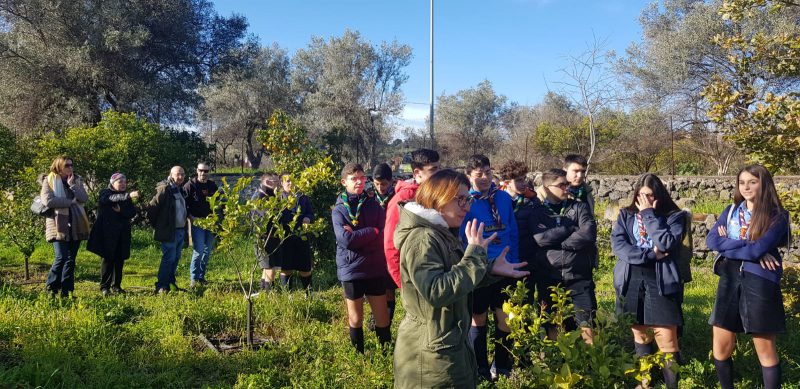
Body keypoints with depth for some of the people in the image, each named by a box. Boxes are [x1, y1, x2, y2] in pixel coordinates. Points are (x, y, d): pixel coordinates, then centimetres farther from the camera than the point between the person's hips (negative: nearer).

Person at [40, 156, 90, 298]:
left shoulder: (76, 180, 14)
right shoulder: (49, 181, 0)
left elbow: (84, 198, 0)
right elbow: (48, 200, -15)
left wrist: (72, 185, -8)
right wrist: (70, 201, -11)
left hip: (75, 225, 5)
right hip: (59, 224, -5)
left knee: (71, 259, 5)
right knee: (61, 257, -13)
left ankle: (66, 291, 10)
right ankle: (50, 288, 2)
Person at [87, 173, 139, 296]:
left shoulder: (126, 198, 15)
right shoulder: (105, 193, -1)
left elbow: (133, 212, 4)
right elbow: (113, 199, -25)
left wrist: (121, 210, -16)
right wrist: (128, 196, -40)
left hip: (122, 234, 5)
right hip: (108, 232, -5)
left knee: (120, 259, 5)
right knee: (108, 258, -6)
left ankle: (116, 285, 14)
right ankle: (104, 287, 2)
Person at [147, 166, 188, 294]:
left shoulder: (180, 190, 14)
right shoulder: (164, 189, -13)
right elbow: (152, 207, -15)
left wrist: (185, 228, 16)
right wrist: (156, 225, -6)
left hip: (181, 230, 8)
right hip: (169, 231, -8)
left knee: (176, 258, 13)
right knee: (169, 258, -7)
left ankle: (170, 282, 22)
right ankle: (161, 287, 0)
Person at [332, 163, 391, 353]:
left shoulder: (373, 205, 3)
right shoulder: (339, 210, -4)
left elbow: (382, 236, -7)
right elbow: (345, 240, -18)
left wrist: (357, 236, -15)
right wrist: (372, 232, -14)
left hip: (376, 269, 1)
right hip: (351, 269, -1)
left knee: (382, 316, 8)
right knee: (355, 318, 12)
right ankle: (358, 355, 29)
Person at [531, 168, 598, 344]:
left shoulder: (580, 207, 7)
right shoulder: (538, 213, 5)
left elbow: (589, 234, -10)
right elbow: (541, 238, -13)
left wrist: (556, 241, -10)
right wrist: (571, 228, -8)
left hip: (579, 278, 0)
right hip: (549, 280, 0)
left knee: (588, 327, -2)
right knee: (554, 330, 9)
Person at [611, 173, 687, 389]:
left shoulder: (674, 216, 1)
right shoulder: (626, 215, 8)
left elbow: (666, 244, -15)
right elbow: (617, 245, -5)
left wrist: (649, 214, -10)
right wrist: (650, 254, -13)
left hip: (660, 282, -3)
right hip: (631, 281, 3)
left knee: (667, 340, -7)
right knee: (639, 334, 14)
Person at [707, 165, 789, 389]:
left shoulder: (777, 216, -4)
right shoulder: (732, 210, 10)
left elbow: (757, 250, -18)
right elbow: (711, 240, -6)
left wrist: (726, 245, -4)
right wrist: (749, 247, -14)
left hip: (759, 282, -4)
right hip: (729, 280, 5)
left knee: (765, 350, 5)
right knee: (721, 348, 8)